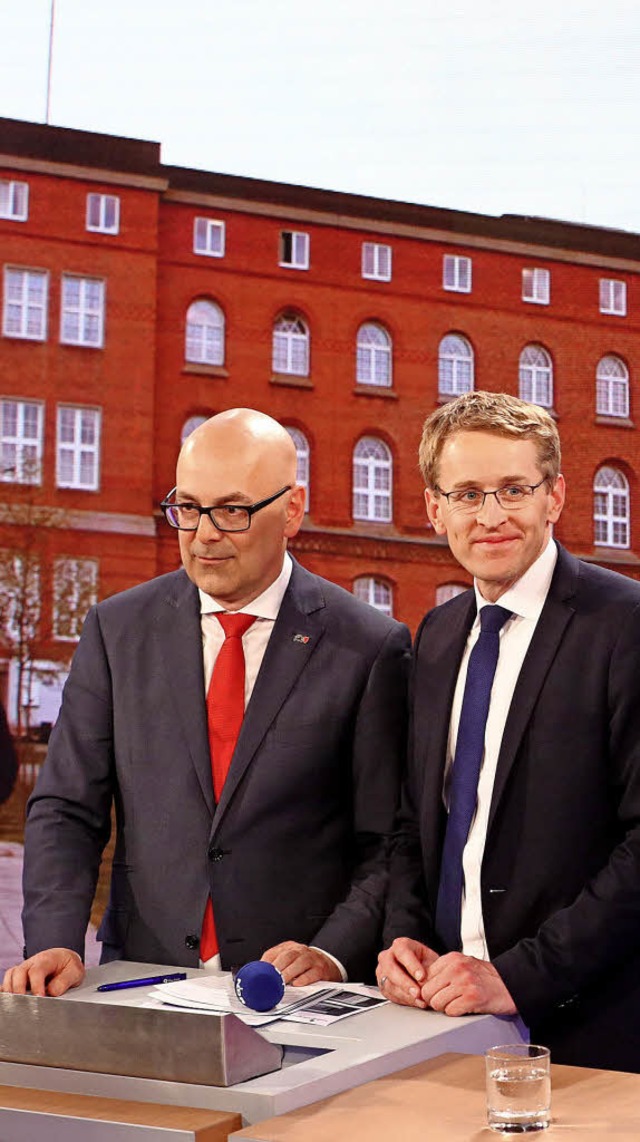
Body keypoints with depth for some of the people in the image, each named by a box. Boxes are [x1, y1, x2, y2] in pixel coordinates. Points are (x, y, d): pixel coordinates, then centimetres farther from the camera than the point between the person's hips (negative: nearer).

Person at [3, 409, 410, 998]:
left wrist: (331, 954, -12)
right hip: (140, 982, 2)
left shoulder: (370, 647, 1)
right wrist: (55, 943, -6)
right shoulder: (117, 629, 9)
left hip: (297, 994, -2)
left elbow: (388, 844, 2)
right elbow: (66, 810, 8)